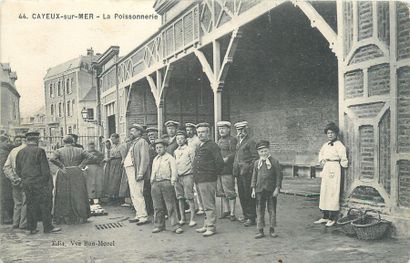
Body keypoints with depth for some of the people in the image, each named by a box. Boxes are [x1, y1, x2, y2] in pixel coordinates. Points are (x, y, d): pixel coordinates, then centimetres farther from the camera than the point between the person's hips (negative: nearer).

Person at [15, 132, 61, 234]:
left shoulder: (20, 152, 8)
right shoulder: (39, 151, -10)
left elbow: (18, 170, 12)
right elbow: (45, 169, -12)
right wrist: (47, 181, -3)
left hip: (25, 183, 6)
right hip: (39, 182, -6)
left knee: (30, 205, 12)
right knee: (45, 204, 1)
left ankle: (32, 228, 16)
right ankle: (48, 227, 3)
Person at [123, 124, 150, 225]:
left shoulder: (142, 142, -7)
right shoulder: (133, 143, 21)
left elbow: (145, 159, -16)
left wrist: (141, 173, -21)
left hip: (136, 172, -9)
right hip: (130, 171, 9)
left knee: (137, 195, -10)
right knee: (133, 195, 12)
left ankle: (143, 217, -3)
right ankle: (139, 215, 20)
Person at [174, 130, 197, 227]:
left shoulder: (189, 150, -2)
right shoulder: (175, 151, 14)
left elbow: (194, 163, -3)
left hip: (187, 176, -5)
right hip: (177, 177, 6)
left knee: (190, 198, -5)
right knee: (180, 198, 8)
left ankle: (192, 219, -1)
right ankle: (182, 218, 16)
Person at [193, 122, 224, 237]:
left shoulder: (212, 146, -11)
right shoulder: (200, 147, 18)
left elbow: (220, 162, -17)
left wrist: (214, 174, -8)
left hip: (208, 180, -9)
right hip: (200, 180, 9)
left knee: (209, 205, -4)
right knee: (206, 205, 16)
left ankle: (211, 227, 4)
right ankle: (207, 225, 25)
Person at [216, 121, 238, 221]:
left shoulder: (232, 140, -5)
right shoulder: (219, 141, 19)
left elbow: (234, 154, -13)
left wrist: (225, 159, -20)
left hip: (228, 169, -8)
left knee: (230, 192, -3)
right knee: (222, 192, 13)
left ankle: (232, 213, 4)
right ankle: (226, 211, 24)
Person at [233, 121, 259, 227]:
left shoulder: (251, 142, -6)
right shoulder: (239, 142, 18)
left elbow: (255, 157, -9)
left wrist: (249, 168, -15)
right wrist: (235, 168, 13)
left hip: (247, 172, -8)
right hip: (239, 172, 8)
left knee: (248, 195, -4)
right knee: (241, 195, 11)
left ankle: (251, 218, 2)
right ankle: (246, 215, 22)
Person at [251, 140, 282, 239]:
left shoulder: (274, 162, -3)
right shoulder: (256, 163, 6)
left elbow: (279, 176, -3)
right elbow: (254, 176, 10)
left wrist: (277, 189, -9)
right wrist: (253, 189, 5)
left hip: (271, 190, -2)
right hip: (259, 190, 2)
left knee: (272, 210, 7)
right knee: (260, 211, 5)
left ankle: (272, 230, 20)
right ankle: (260, 231, 13)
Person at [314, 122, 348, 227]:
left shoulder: (339, 145, -11)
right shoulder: (326, 145, 13)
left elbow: (343, 157, -19)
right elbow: (321, 153, 30)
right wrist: (321, 160, 15)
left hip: (334, 168, -8)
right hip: (326, 169, 8)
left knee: (333, 192, -5)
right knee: (324, 192, 10)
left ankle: (332, 218, 2)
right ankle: (325, 217, 18)